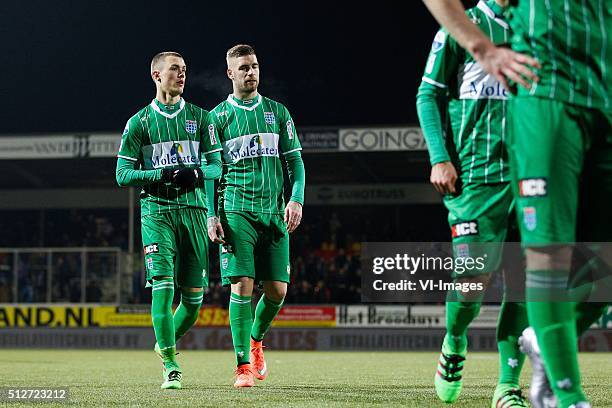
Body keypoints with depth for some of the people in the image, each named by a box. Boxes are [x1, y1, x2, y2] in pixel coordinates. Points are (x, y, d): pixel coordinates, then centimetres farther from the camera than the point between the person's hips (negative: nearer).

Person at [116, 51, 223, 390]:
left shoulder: (199, 117, 12)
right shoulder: (139, 122, 6)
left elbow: (216, 166, 10)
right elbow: (123, 174, 3)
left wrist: (196, 174, -13)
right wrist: (160, 175, -13)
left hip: (194, 210, 3)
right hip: (157, 212, -2)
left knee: (194, 296, 2)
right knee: (163, 286, -16)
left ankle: (165, 343, 29)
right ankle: (170, 366, -13)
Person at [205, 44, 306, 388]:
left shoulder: (277, 112, 13)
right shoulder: (218, 117, 6)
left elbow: (294, 161, 12)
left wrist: (296, 199, -4)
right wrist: (211, 215, -4)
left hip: (274, 211, 3)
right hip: (236, 211, -3)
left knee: (277, 290, -1)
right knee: (242, 285, -12)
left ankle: (256, 340, 28)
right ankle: (244, 365, -7)